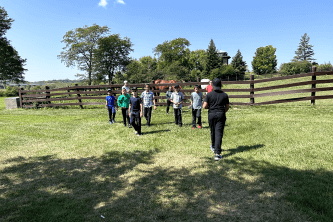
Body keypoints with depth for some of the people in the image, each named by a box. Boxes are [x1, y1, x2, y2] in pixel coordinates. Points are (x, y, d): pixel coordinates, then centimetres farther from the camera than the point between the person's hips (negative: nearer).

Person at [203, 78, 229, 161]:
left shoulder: (209, 94, -4)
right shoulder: (224, 95, 1)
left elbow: (204, 106, -8)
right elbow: (227, 107, 8)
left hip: (211, 114, 1)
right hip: (221, 115, -1)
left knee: (213, 132, 19)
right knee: (219, 133, -3)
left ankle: (213, 147, 42)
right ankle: (217, 153, -10)